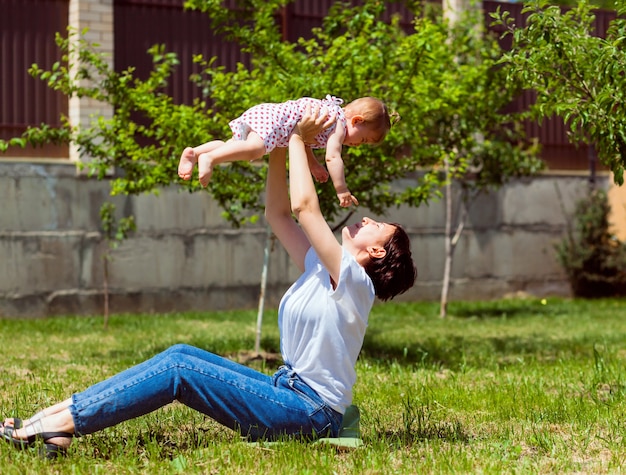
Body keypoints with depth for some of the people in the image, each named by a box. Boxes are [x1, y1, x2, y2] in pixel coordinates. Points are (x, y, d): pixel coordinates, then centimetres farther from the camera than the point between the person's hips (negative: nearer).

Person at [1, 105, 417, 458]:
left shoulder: (353, 281, -11)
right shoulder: (322, 270, 15)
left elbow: (304, 206, -17)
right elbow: (278, 214, 19)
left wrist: (297, 139, -7)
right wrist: (280, 149, 12)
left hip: (312, 414, -9)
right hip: (289, 390, 9)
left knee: (179, 369, -16)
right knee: (182, 355, -4)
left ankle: (66, 421, -16)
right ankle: (60, 416, -11)